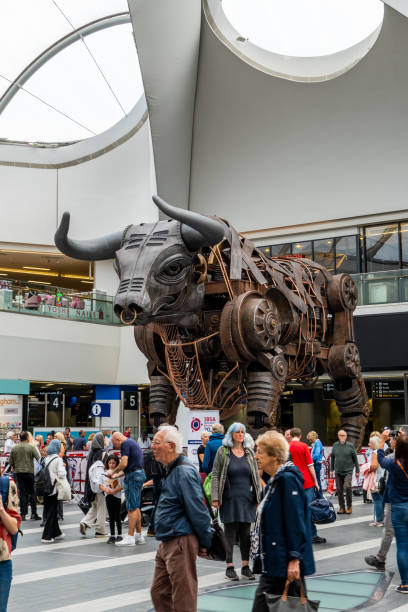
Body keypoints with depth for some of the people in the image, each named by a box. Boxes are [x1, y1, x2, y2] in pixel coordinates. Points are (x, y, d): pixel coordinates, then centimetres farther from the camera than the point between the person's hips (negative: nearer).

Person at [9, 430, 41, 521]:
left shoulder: (14, 448, 2)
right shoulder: (31, 447, -7)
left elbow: (10, 462, 6)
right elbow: (39, 459, -13)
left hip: (18, 472, 3)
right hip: (30, 472, -2)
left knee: (22, 493, 6)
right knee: (32, 493, 5)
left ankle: (23, 514, 5)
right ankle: (34, 513, 3)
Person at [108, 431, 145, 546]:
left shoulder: (125, 444, -11)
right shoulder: (132, 442, 20)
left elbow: (124, 464, -20)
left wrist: (113, 472, -4)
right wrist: (117, 475, 20)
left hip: (133, 476, -10)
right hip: (139, 473, 10)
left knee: (132, 508, -7)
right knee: (136, 507, 15)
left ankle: (130, 538, -5)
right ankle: (139, 536, 19)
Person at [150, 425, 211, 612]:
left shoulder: (184, 472, -18)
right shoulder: (170, 470, 15)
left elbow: (197, 511, -19)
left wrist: (204, 542, -14)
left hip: (181, 543, -10)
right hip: (166, 544, 10)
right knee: (159, 593, 16)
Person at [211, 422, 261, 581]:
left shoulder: (249, 453, 11)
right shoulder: (223, 452, 0)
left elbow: (256, 476, 13)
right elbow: (215, 475, -3)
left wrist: (258, 497, 7)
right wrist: (215, 498, -9)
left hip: (247, 499, 3)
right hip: (229, 499, -3)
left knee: (246, 533, 6)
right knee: (230, 533, 1)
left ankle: (245, 566, 14)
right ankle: (229, 567, 8)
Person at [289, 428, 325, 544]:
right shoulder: (303, 446, -7)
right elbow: (310, 466, -8)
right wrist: (315, 482, -1)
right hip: (307, 482, -3)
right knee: (309, 508, 1)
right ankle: (312, 536, 2)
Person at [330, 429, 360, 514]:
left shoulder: (350, 446, -3)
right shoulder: (335, 445, 5)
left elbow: (355, 459, 3)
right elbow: (332, 458, 14)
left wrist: (357, 471, 4)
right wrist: (332, 470, 14)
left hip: (348, 471, -3)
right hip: (338, 472, 3)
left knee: (347, 487, -18)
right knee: (339, 490, 6)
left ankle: (349, 506, -2)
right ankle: (341, 507, 17)